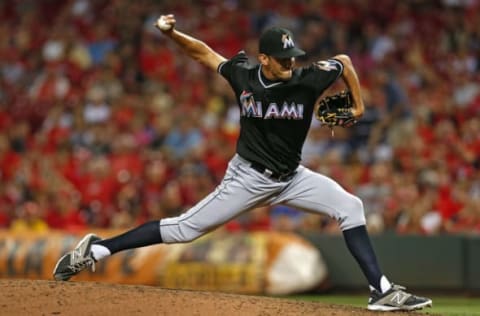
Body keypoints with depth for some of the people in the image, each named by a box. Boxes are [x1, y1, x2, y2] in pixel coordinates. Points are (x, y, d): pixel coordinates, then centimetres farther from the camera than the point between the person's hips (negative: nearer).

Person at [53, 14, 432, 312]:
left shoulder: (308, 80, -15)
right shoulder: (242, 75, -15)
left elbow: (344, 60, 5)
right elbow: (203, 52, 0)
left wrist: (358, 104, 7)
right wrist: (171, 33, -16)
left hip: (291, 177, 3)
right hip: (249, 177, -3)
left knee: (350, 207, -12)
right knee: (185, 228, -6)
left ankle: (382, 291, -9)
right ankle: (96, 249, 2)